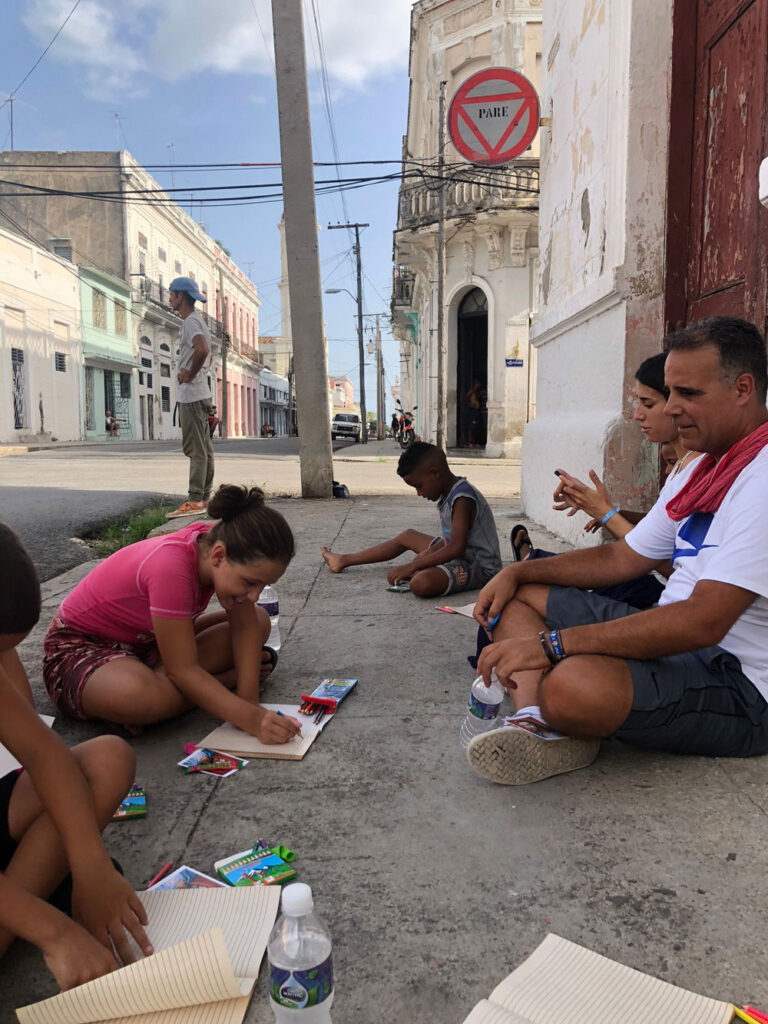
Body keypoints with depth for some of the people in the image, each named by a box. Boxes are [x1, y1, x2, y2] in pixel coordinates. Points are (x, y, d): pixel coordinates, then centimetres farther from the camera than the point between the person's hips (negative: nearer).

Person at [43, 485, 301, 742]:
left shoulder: (219, 540, -16)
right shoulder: (172, 567, -37)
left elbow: (246, 627, -12)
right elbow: (184, 671, -33)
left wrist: (249, 704, -23)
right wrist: (252, 719, -39)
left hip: (146, 640, 7)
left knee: (259, 621, -4)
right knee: (137, 696, -42)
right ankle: (230, 674, -17)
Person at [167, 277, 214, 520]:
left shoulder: (190, 321, -12)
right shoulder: (197, 320, 20)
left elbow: (202, 350, -31)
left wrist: (190, 375, -19)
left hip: (191, 394, -10)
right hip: (200, 393, 10)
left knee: (195, 448, -10)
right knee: (203, 447, 10)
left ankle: (195, 501, -10)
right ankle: (204, 497, 16)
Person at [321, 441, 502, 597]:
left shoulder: (462, 498, -22)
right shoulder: (449, 494, 7)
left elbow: (457, 548, -30)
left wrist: (412, 566, -28)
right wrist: (430, 551, -5)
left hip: (478, 566, -10)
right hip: (461, 556, 10)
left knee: (421, 583, -38)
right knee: (407, 536, 24)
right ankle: (344, 560, 36)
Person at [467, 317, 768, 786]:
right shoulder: (698, 473, 14)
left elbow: (703, 622, -29)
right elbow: (621, 558, 18)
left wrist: (550, 643, -30)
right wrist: (518, 571, 6)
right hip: (675, 637, 10)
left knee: (572, 685, -40)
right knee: (516, 596, 7)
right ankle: (540, 727, -17)